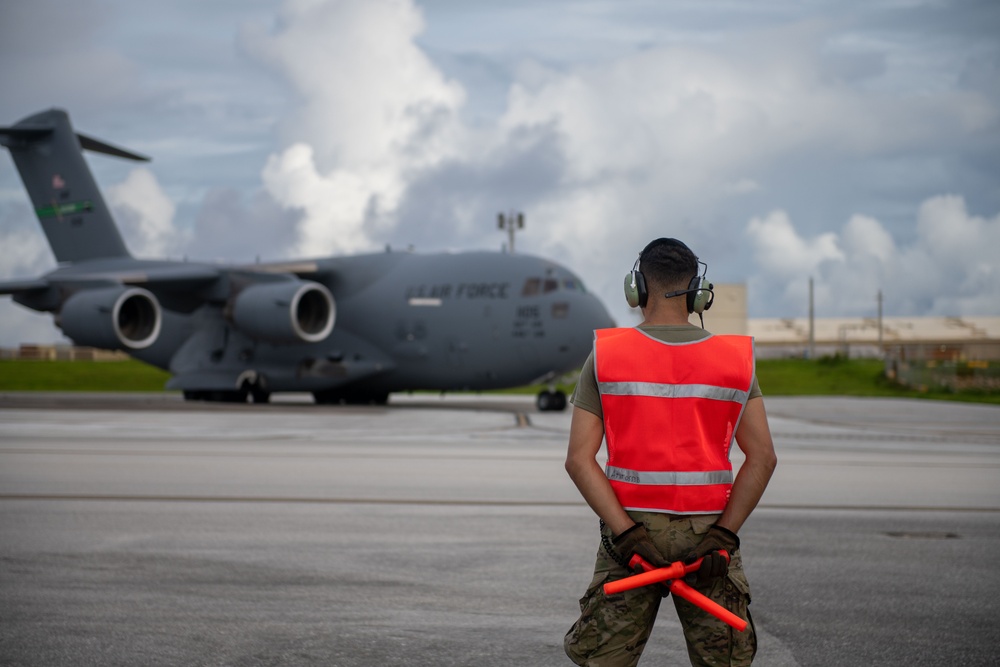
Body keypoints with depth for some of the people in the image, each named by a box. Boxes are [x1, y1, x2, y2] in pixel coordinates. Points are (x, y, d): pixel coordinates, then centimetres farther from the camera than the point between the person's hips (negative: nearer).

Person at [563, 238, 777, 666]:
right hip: (707, 532, 1)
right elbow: (762, 457, -7)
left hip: (630, 528, -1)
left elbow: (579, 459, -9)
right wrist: (723, 535, -9)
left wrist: (627, 533, -12)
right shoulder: (735, 360, 0)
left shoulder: (605, 357, -2)